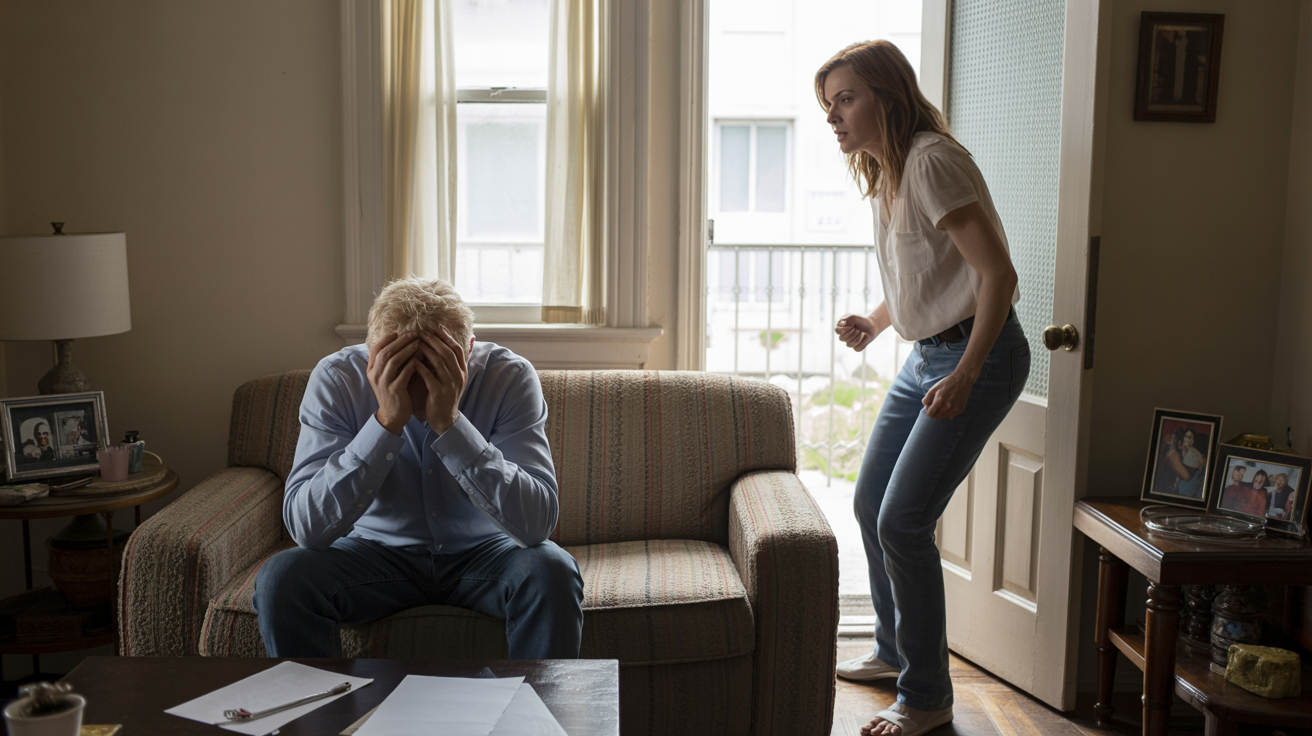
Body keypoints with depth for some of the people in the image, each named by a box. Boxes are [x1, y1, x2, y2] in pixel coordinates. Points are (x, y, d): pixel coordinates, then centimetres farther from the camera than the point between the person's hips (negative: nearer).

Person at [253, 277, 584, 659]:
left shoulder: (510, 376, -20)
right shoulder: (336, 379, -18)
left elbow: (536, 523, -29)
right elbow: (307, 526, -27)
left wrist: (449, 422, -37)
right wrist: (387, 420, -36)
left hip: (483, 551, 0)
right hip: (378, 552, 1)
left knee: (552, 573, -30)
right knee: (281, 578, -25)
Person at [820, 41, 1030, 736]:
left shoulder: (932, 161, -18)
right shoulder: (883, 173, 11)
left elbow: (999, 274, -23)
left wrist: (965, 375, -29)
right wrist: (874, 323, 5)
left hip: (979, 356, -10)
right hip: (925, 356, 10)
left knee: (902, 523, -11)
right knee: (870, 505, 15)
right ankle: (893, 649, 35)